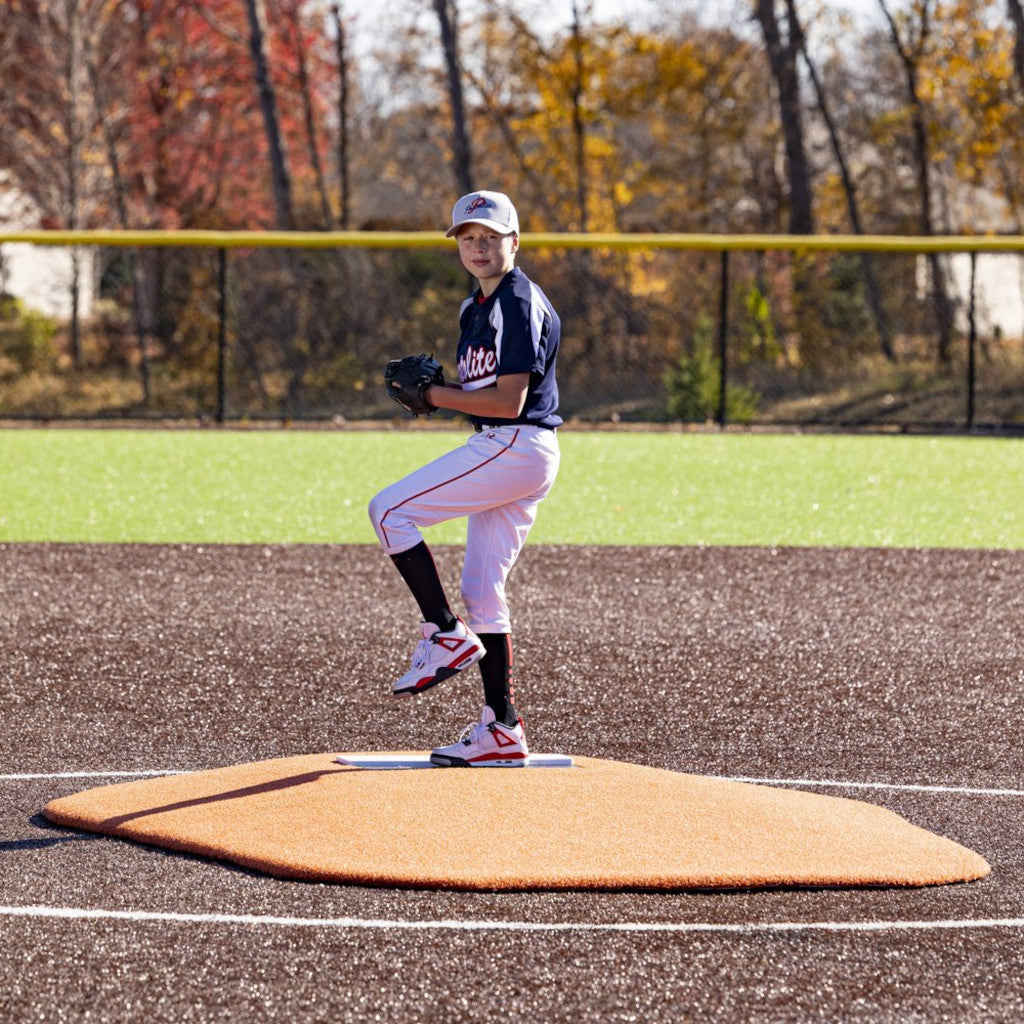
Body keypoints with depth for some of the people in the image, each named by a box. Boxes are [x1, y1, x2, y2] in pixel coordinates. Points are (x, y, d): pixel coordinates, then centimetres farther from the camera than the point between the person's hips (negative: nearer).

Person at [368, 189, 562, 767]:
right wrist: (432, 387, 3)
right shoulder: (476, 309, 18)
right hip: (500, 451, 10)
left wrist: (434, 395, -12)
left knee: (391, 511, -12)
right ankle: (502, 733, 10)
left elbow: (508, 401, -19)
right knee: (482, 588, 8)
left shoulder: (522, 305, -12)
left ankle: (446, 635, -8)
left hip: (516, 449, -10)